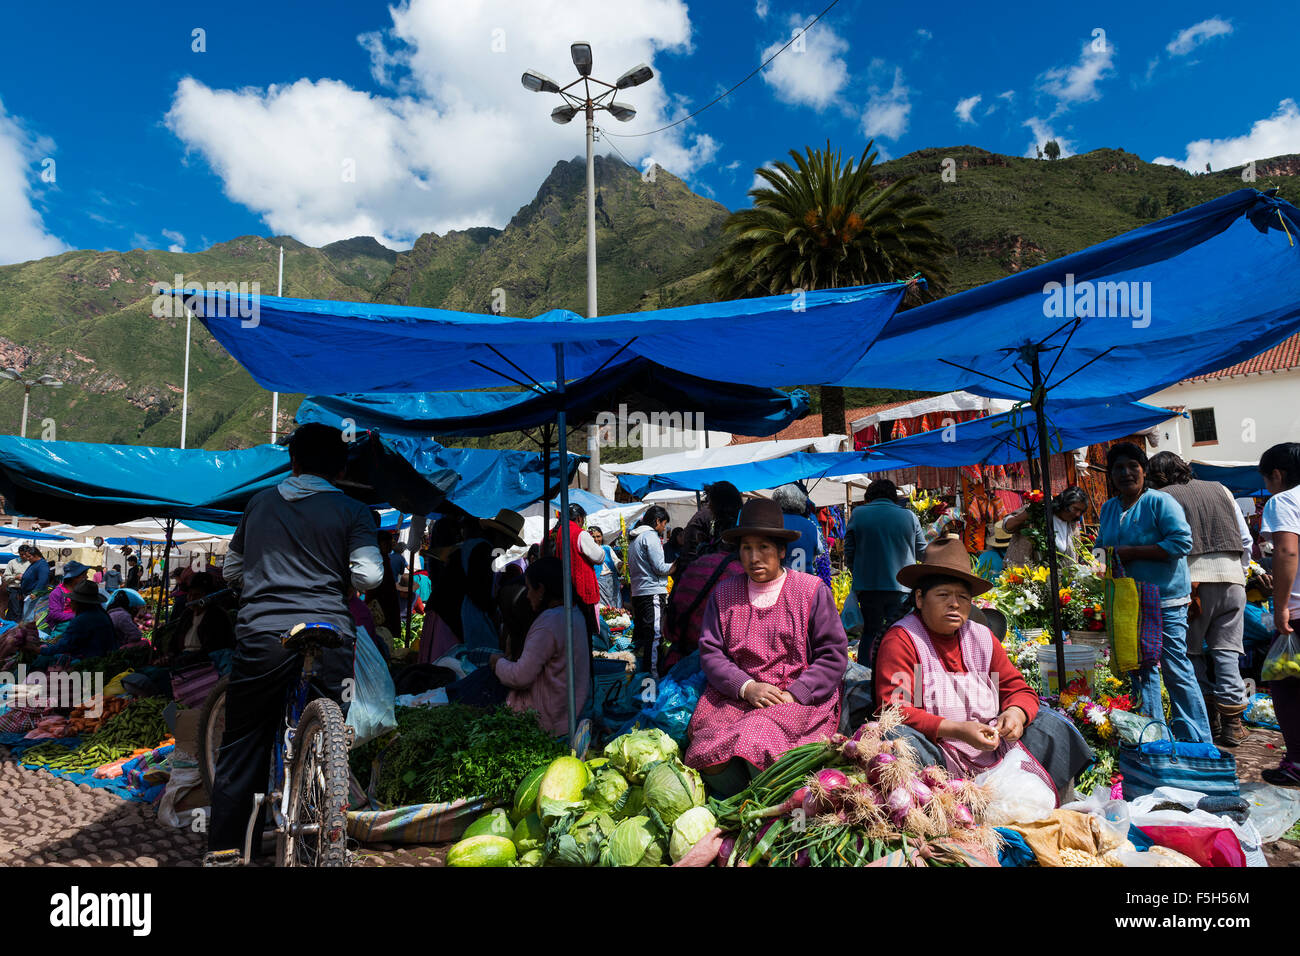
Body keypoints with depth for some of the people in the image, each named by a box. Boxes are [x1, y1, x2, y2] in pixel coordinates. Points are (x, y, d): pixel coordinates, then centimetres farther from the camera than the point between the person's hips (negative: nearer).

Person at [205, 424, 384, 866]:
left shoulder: (261, 501, 14)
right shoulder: (352, 511, 3)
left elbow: (231, 569, 22)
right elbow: (368, 576, -8)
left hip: (263, 634, 2)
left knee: (242, 742, 14)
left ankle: (222, 848, 19)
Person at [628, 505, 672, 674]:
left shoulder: (634, 538, 19)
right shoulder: (651, 535, -10)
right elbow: (659, 567, -14)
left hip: (637, 592, 10)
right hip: (652, 591, -9)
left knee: (640, 633, 13)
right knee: (654, 634, -8)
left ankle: (639, 670, 18)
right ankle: (651, 672, -9)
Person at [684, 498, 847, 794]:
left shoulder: (812, 590, 4)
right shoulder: (724, 593, 12)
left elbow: (834, 654, 0)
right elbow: (710, 652, 7)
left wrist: (794, 695, -12)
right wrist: (747, 687, -11)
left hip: (801, 698, -3)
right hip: (735, 697, 3)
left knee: (757, 750, -31)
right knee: (709, 756, -25)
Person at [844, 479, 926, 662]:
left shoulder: (858, 514, 1)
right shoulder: (909, 516, 3)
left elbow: (849, 552, 1)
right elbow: (923, 552, 10)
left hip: (868, 586, 0)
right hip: (901, 586, 0)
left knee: (871, 632, 12)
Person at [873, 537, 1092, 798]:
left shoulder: (983, 638, 12)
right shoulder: (901, 640, -8)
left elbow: (1018, 689, 14)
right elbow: (894, 710, -16)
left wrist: (1016, 713, -11)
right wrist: (956, 730, -25)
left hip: (991, 749, 6)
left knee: (1051, 725, 0)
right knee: (898, 738, -36)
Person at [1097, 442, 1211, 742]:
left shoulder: (1160, 502, -7)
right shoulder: (1108, 508, 13)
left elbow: (1182, 542, -17)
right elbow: (1101, 547, 25)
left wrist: (1133, 552, -18)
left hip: (1164, 600, -6)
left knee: (1175, 668, -4)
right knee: (1141, 668, 11)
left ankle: (1196, 740, 7)